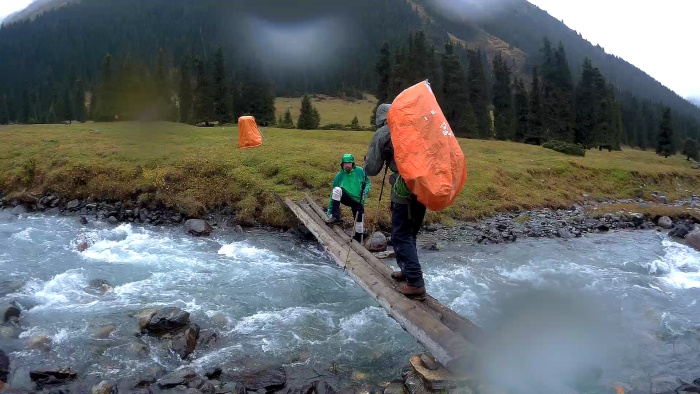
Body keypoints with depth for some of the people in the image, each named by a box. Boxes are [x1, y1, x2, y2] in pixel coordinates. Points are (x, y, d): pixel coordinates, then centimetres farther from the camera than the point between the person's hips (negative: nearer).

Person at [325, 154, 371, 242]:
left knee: (359, 224, -4)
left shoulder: (360, 171, -8)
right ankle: (335, 216, -26)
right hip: (346, 198, 0)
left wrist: (365, 191, -21)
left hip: (358, 201, 0)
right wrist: (330, 208, -5)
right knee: (337, 189, -28)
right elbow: (334, 193, -4)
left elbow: (367, 182, 2)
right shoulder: (339, 175, -7)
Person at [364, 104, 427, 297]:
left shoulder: (382, 134, 0)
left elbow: (371, 170, 2)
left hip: (405, 190, -6)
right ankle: (408, 271, 31)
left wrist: (368, 160, 23)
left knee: (401, 237, 1)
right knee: (410, 234, 20)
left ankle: (416, 283, -2)